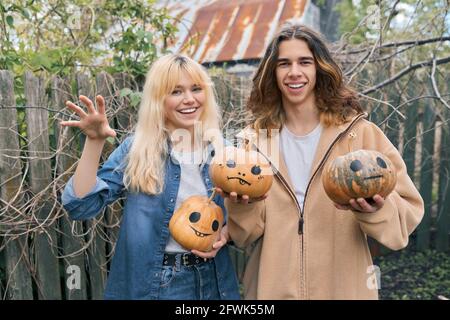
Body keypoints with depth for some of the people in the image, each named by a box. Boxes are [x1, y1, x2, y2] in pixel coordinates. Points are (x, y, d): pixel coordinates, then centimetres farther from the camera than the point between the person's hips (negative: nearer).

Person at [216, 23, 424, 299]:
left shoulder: (361, 134, -8)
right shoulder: (253, 140, -2)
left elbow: (407, 216, -7)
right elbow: (245, 236, 0)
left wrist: (375, 210, -27)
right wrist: (243, 205, -20)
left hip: (343, 287, -1)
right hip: (271, 287, 1)